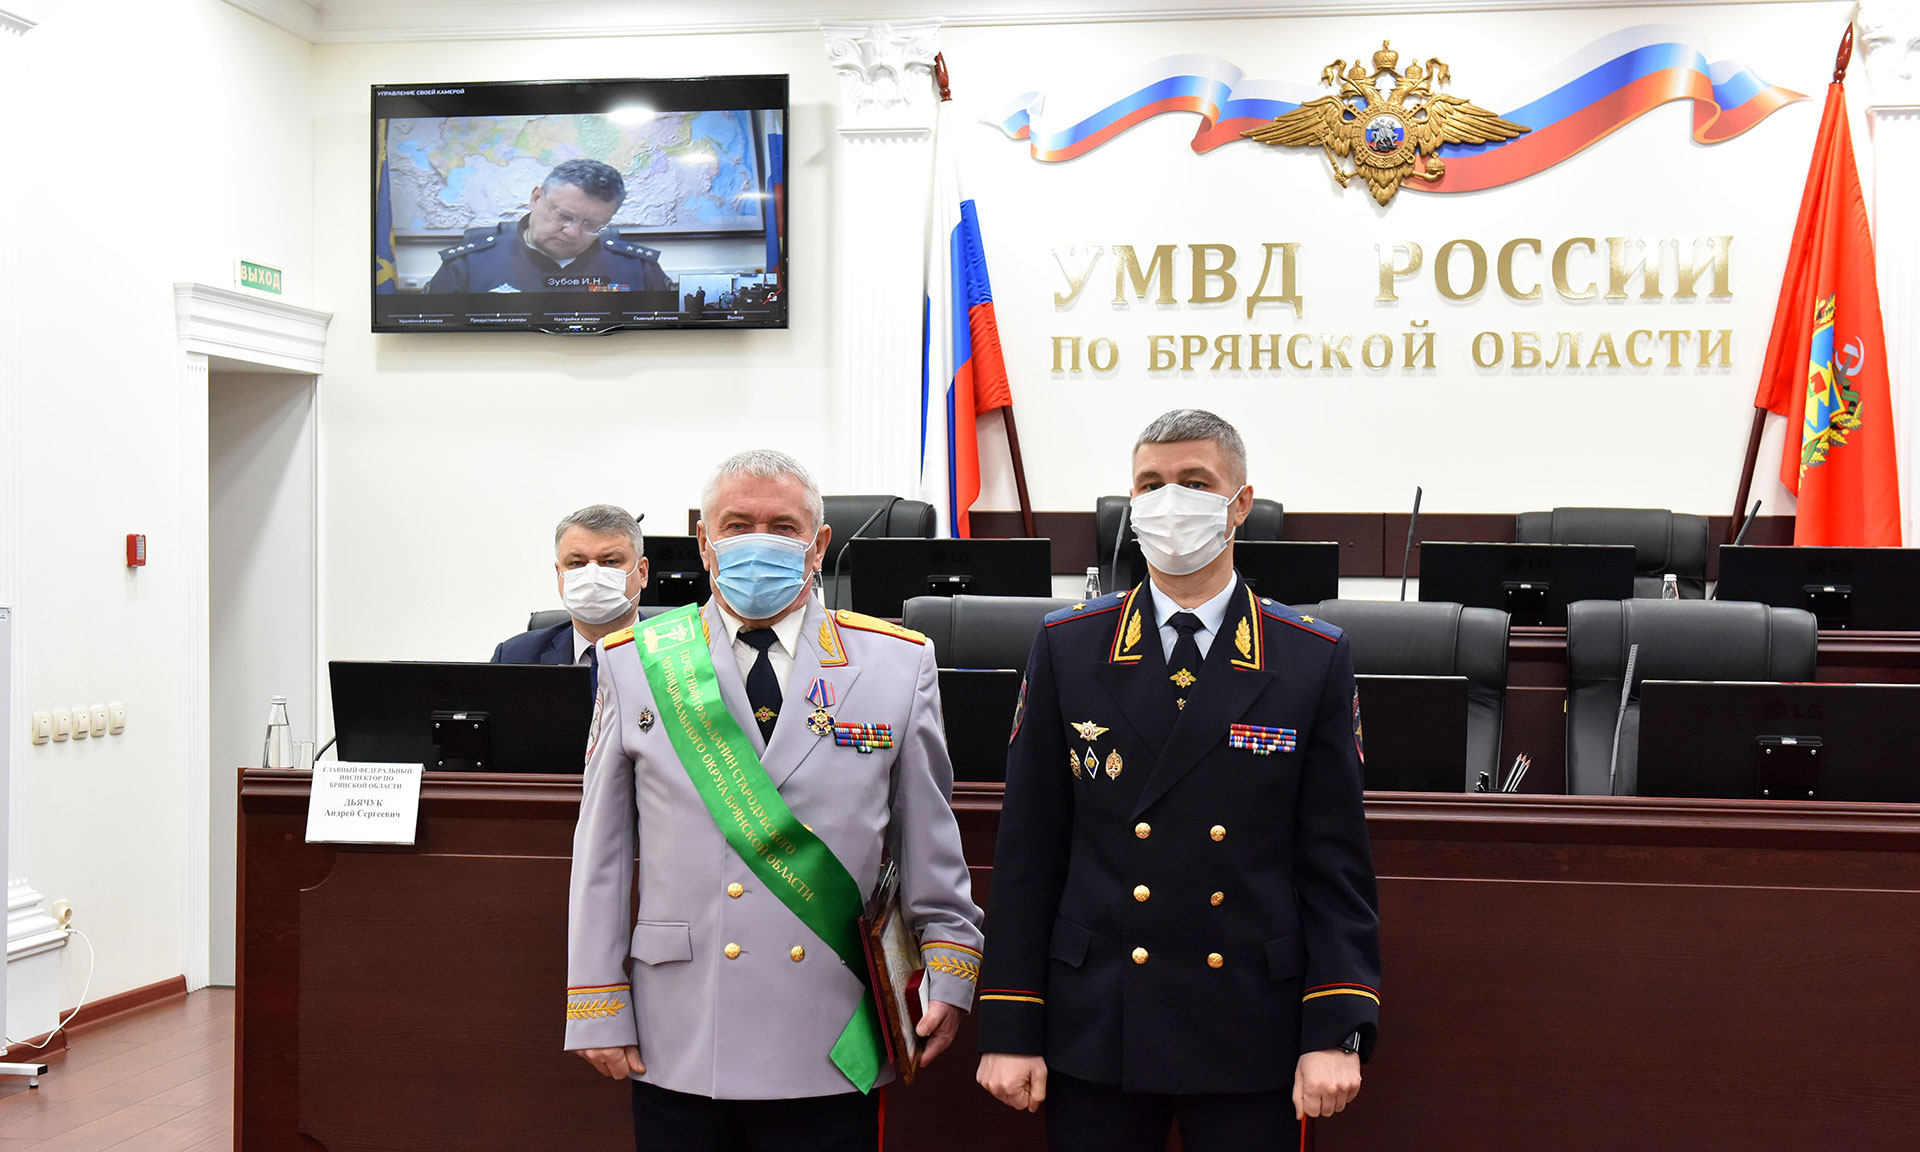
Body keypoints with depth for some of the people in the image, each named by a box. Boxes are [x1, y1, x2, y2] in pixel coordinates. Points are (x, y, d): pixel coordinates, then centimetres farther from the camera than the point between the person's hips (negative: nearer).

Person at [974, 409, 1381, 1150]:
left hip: (1251, 1032, 0)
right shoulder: (1065, 649, 1)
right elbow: (1028, 853, 1)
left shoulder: (1315, 661, 0)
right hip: (1094, 1031, 1)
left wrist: (1336, 1032, -8)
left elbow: (1336, 861, -1)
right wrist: (1010, 1028, -2)